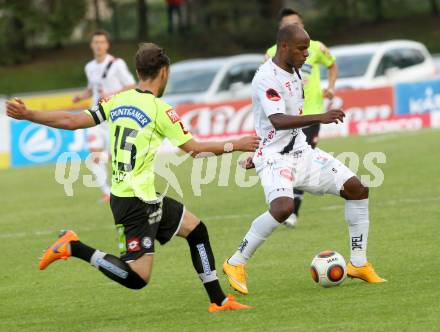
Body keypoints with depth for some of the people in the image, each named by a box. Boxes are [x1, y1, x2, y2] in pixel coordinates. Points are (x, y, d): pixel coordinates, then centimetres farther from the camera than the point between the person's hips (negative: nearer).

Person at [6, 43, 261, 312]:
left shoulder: (118, 101, 6)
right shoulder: (160, 109, -13)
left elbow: (72, 121, -1)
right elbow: (193, 148, -8)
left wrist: (27, 115, 5)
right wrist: (234, 146, 5)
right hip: (137, 202, -9)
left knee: (196, 229, 17)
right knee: (137, 277, -10)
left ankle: (219, 300, 21)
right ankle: (74, 247, -8)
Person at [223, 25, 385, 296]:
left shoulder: (293, 72, 10)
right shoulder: (267, 78, -19)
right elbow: (278, 121, -33)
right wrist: (319, 118, -42)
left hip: (300, 151, 9)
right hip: (275, 156, -9)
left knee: (357, 189, 3)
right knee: (284, 207, -34)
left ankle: (359, 264, 13)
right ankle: (236, 264, -16)